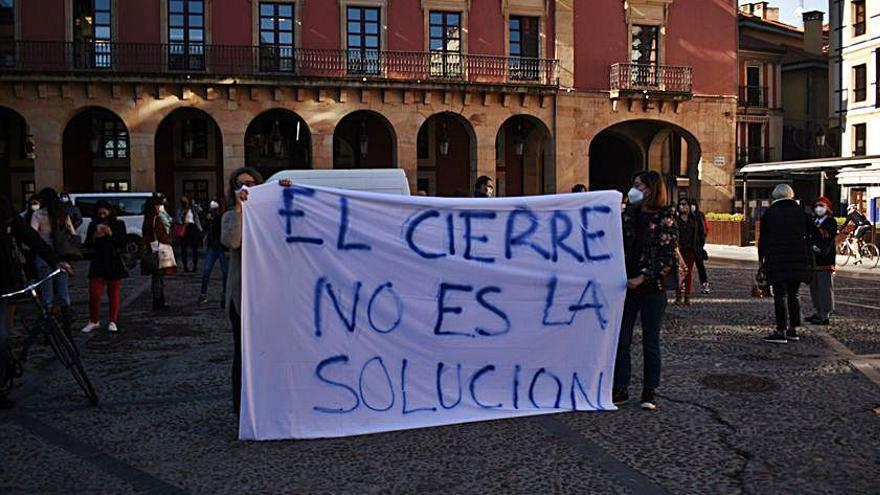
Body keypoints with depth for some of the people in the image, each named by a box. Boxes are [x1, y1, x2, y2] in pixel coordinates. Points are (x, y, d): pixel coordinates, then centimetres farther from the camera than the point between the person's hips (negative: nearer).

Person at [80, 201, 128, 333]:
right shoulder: (93, 225, 7)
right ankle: (94, 321, 12)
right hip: (98, 264, 1)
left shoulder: (118, 224, 3)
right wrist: (95, 237, -15)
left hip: (114, 264, -1)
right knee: (94, 294, -3)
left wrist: (111, 234, -18)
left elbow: (123, 244, -5)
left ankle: (113, 321, 12)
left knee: (113, 294, 4)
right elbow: (87, 245, 4)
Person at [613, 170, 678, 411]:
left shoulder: (665, 218, -6)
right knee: (620, 339, 5)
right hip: (626, 284, 5)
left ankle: (649, 392, 14)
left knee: (650, 342, 4)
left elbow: (666, 256, -10)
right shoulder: (628, 214, 9)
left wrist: (641, 279, -15)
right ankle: (620, 389, 15)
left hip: (652, 287, -4)